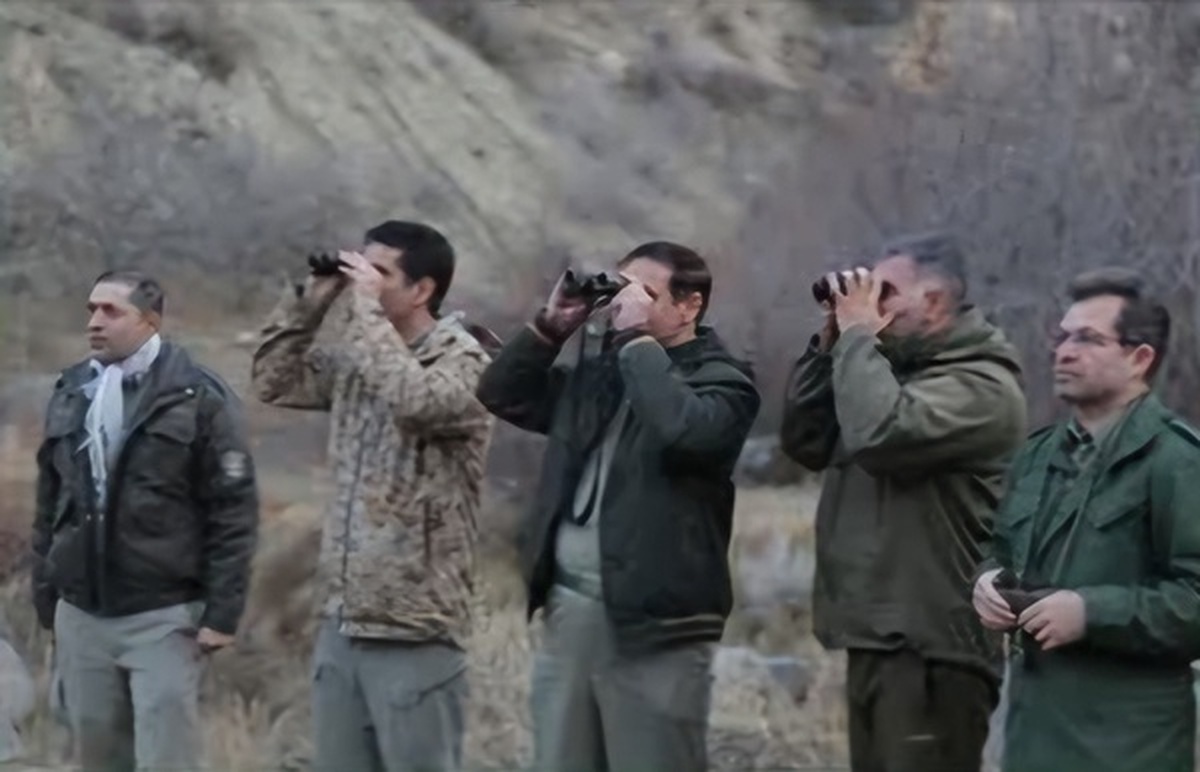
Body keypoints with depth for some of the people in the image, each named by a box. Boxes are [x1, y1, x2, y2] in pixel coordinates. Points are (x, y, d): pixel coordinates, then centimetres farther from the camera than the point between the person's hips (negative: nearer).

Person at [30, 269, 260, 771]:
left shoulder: (198, 397, -7)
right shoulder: (70, 394, 9)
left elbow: (234, 511, -8)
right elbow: (49, 505, 15)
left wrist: (222, 611, -12)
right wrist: (45, 598, 13)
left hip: (163, 617, -5)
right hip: (81, 616, 5)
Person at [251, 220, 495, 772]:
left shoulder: (464, 362, -11)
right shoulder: (356, 362, 11)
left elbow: (413, 399, -30)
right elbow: (274, 382, 18)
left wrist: (367, 308, -20)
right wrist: (310, 301, 7)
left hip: (413, 629, -8)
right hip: (342, 619, 8)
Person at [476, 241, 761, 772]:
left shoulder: (721, 381, -4)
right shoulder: (595, 365, 14)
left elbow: (684, 431, -26)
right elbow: (501, 396, 19)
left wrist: (638, 339, -17)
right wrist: (551, 326, 5)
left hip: (654, 622, -7)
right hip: (569, 610, 7)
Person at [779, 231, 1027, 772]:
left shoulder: (981, 384, -12)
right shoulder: (894, 368, 17)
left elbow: (881, 434, -27)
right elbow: (803, 441, 14)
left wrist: (858, 335, -14)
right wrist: (830, 344, 5)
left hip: (932, 648, -9)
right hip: (875, 639, 9)